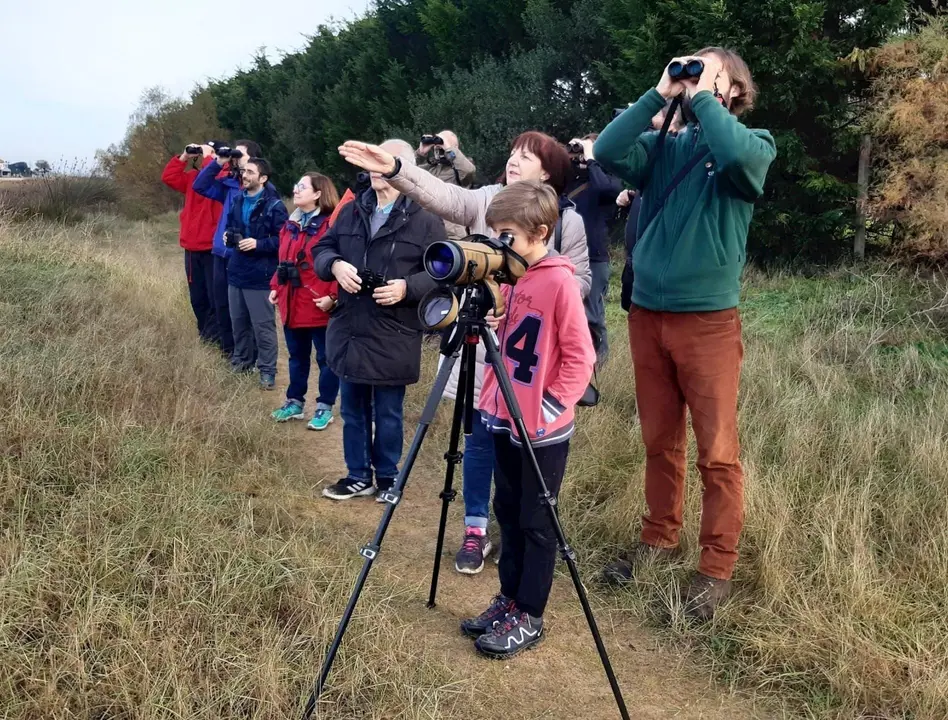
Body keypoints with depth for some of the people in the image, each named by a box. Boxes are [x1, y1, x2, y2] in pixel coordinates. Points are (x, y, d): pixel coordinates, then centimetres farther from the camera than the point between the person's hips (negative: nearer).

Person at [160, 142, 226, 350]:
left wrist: (207, 157, -12)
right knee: (198, 299, 15)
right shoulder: (194, 176, 14)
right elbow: (168, 177, 11)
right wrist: (184, 157, 4)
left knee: (217, 300, -6)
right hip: (192, 249, 8)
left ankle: (221, 346, -1)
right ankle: (205, 340, 26)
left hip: (213, 249, -7)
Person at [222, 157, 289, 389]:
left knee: (263, 326, -1)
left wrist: (258, 244, -23)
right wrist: (228, 234, 2)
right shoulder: (237, 200, 9)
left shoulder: (274, 206, -14)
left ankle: (267, 372, 6)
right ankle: (241, 362, 32)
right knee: (238, 322, 17)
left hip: (260, 275, -7)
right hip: (236, 272, 7)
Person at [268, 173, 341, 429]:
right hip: (292, 304, 8)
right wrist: (276, 287, 13)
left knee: (326, 358, 5)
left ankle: (325, 407, 16)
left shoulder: (331, 225, -13)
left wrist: (333, 296, -22)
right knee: (297, 356, 18)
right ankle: (295, 402, 30)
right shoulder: (291, 225, 13)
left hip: (320, 306, -8)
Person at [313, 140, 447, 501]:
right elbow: (321, 250, 12)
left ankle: (388, 477, 26)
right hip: (349, 330, 5)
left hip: (393, 337, -5)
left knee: (388, 413, 8)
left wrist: (407, 287, -23)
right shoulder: (351, 211, 10)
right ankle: (358, 476, 29)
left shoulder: (425, 219, -7)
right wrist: (335, 265, -10)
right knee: (353, 410, 15)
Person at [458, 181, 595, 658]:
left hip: (542, 428, -8)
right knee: (508, 514, 17)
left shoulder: (559, 282, -16)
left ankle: (528, 617, 17)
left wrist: (553, 404, -18)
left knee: (537, 524, 5)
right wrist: (489, 320, -2)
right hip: (504, 417, 8)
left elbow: (580, 356, -15)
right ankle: (509, 598, 31)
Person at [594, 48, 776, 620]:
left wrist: (702, 97, -9)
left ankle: (718, 567, 11)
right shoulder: (664, 145, 11)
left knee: (718, 451, 1)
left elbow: (736, 154, -23)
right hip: (647, 312, 4)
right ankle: (660, 538, 29)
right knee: (660, 442, 14)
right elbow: (607, 151, -6)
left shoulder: (754, 143, 1)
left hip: (709, 317, -4)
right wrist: (660, 95, -4)